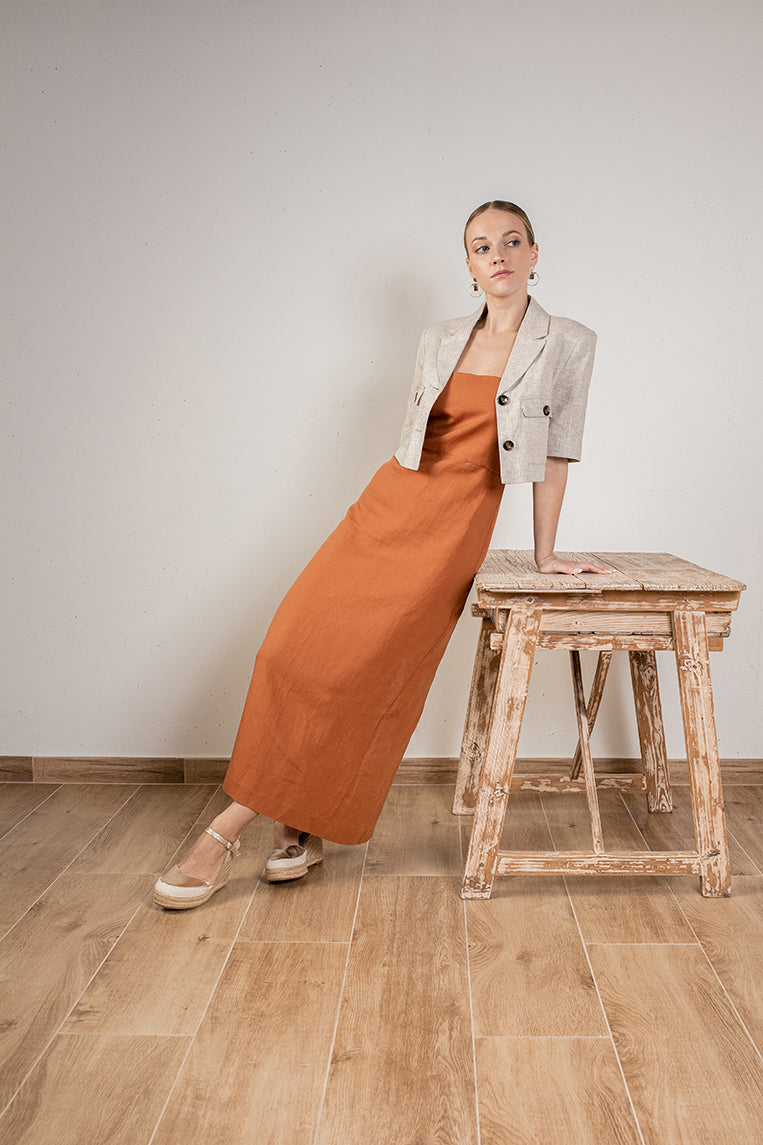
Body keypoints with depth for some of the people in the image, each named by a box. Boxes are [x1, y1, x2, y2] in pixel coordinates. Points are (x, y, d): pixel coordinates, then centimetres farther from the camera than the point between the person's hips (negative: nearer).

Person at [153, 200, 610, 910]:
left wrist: (544, 554, 4)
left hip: (456, 527, -4)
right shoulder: (438, 342, 12)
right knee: (300, 647, -8)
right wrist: (388, 509, 14)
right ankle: (297, 827, 6)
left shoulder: (569, 345, 1)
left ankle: (228, 830, 0)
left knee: (370, 670, -10)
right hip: (388, 504, 4)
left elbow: (555, 454, 3)